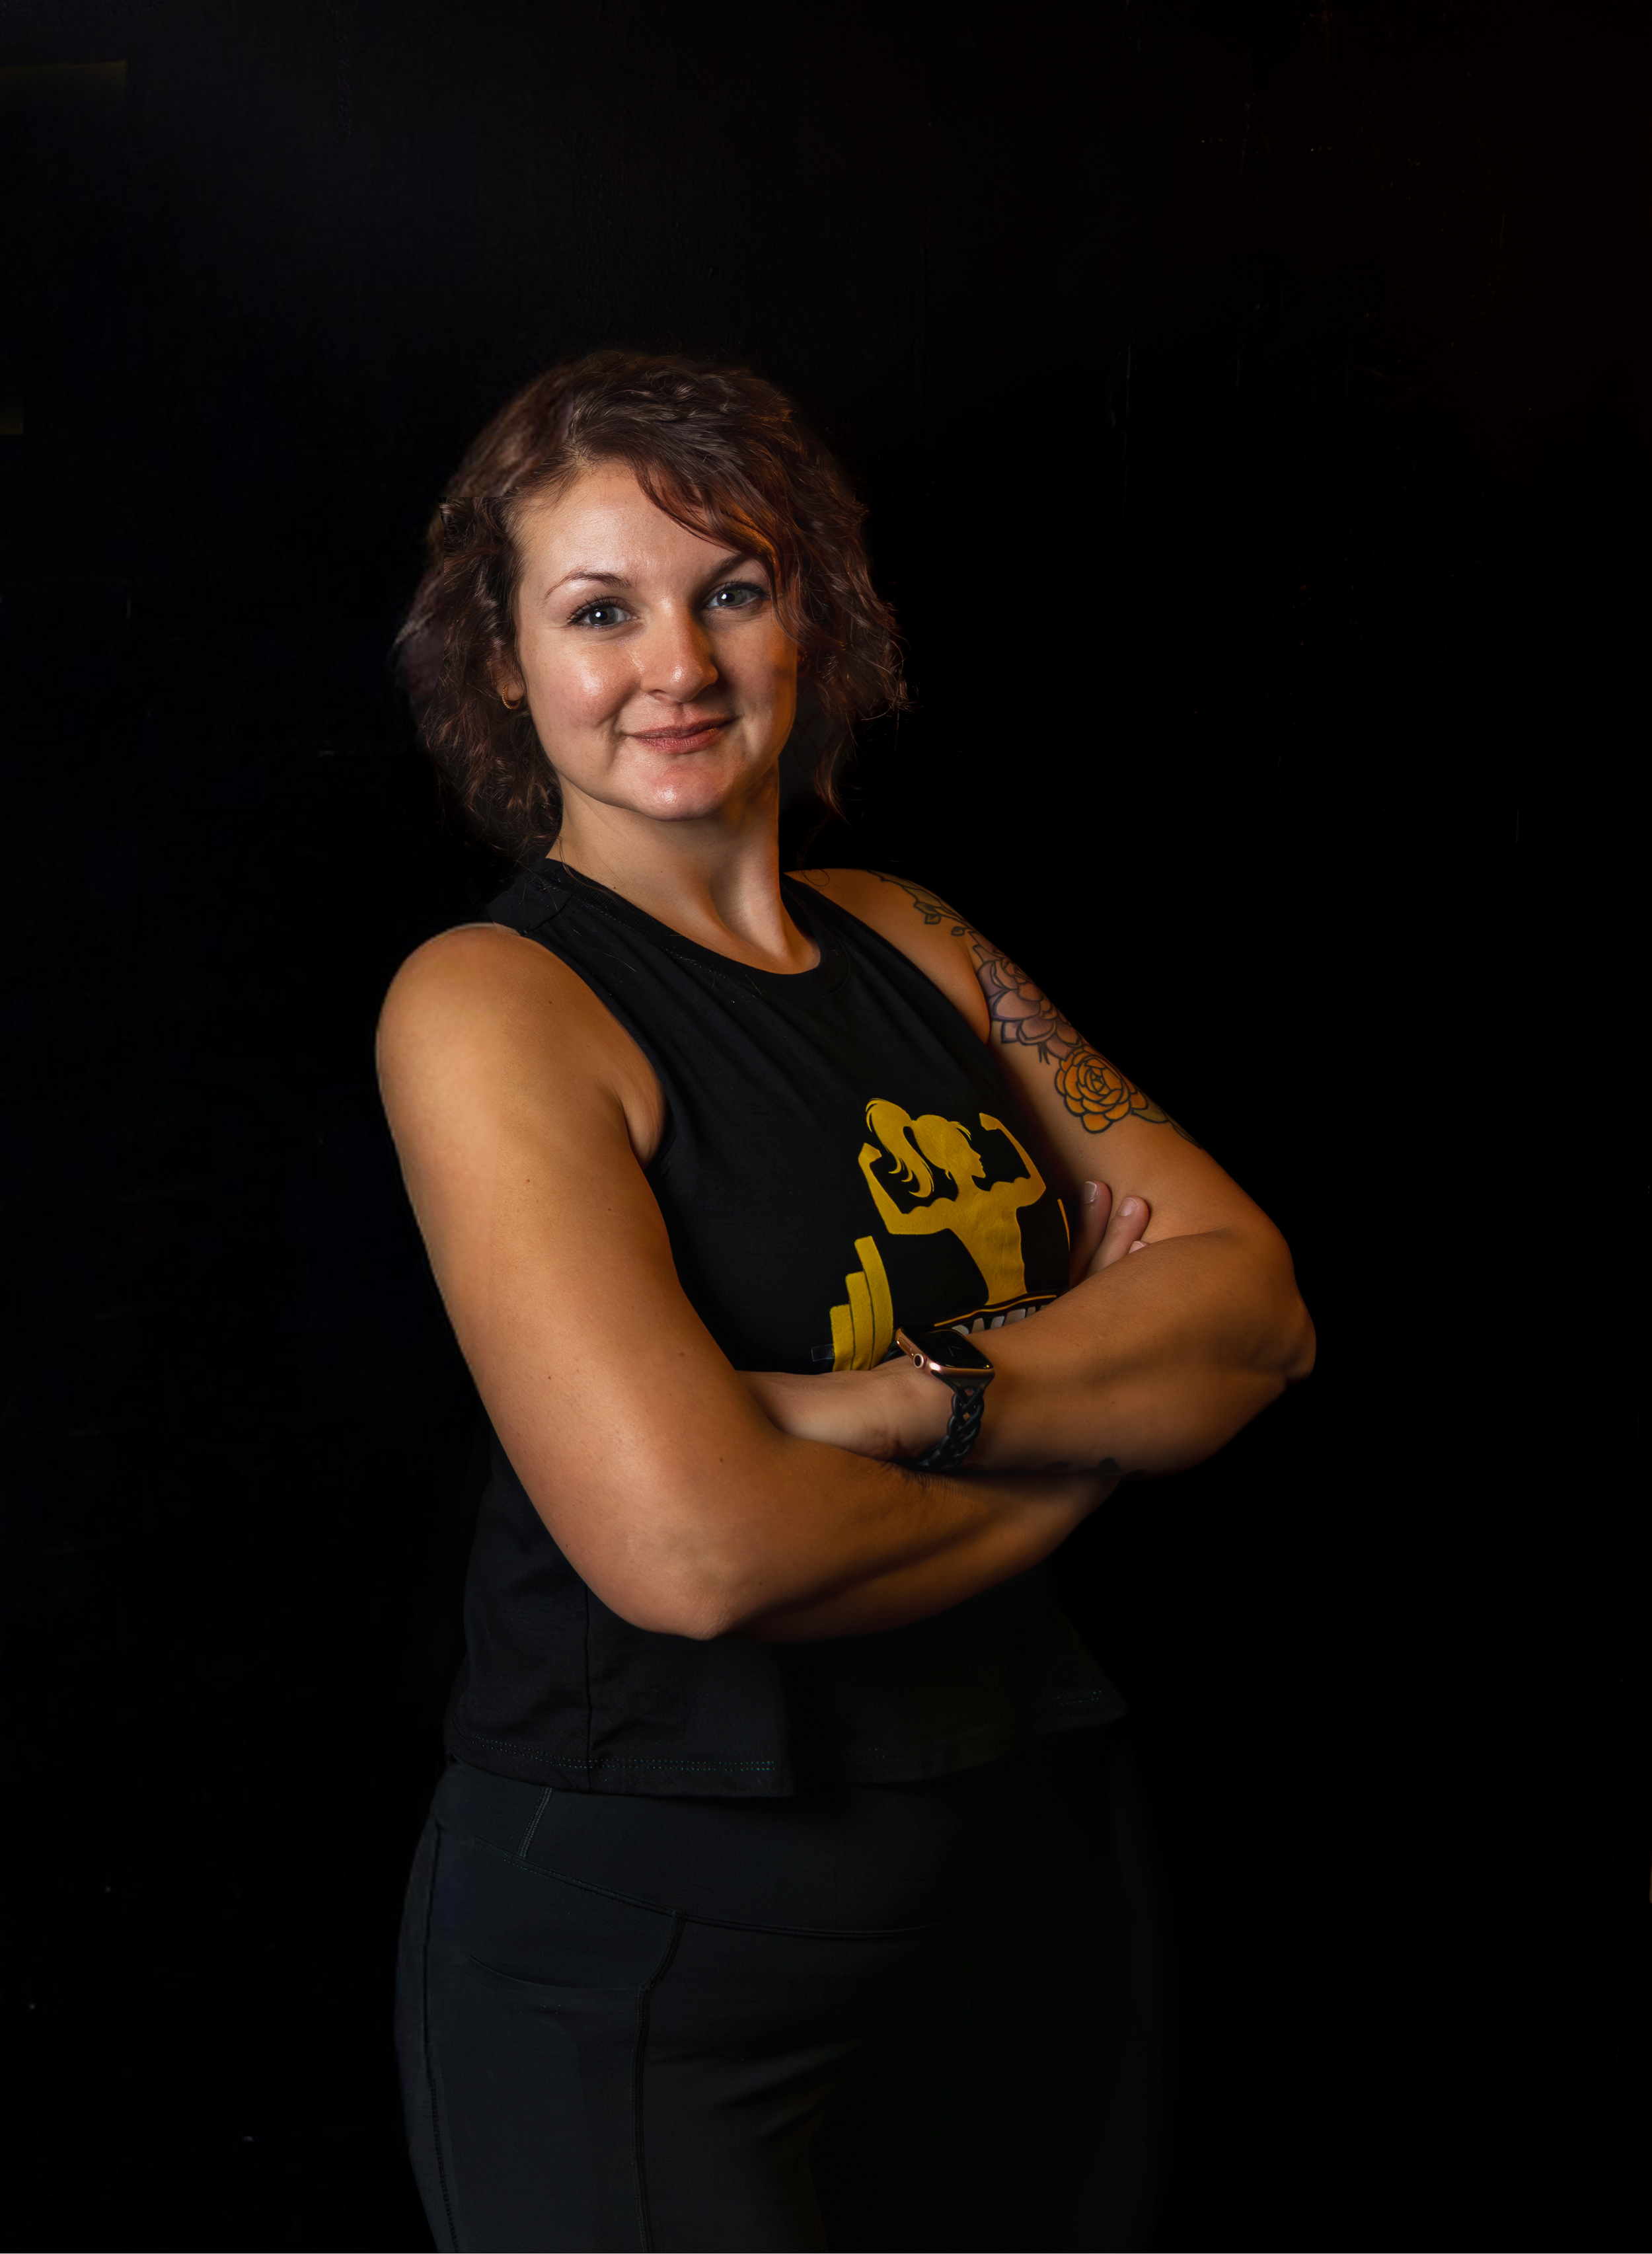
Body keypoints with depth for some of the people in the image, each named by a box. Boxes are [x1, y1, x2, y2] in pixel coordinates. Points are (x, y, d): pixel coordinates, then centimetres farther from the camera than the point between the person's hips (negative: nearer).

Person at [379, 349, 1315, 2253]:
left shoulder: (911, 942, 6)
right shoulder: (487, 1003, -13)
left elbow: (1260, 1308, -2)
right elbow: (692, 1544, -26)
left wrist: (909, 1396, -19)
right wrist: (1106, 1404, -10)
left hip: (1024, 1864, 6)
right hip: (643, 1938, -6)